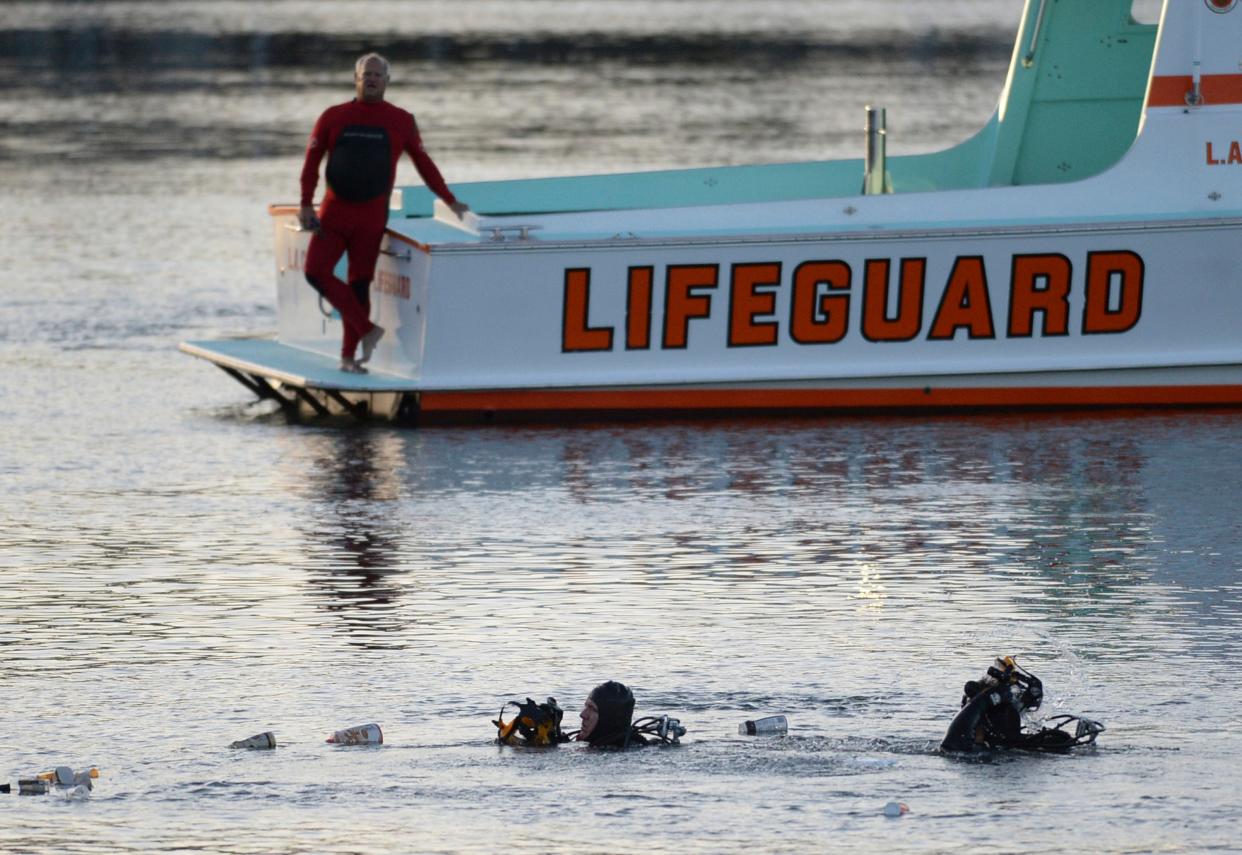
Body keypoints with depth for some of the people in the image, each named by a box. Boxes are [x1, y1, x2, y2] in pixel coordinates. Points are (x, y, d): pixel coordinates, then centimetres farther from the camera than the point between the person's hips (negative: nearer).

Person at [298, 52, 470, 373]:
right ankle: (367, 329, -4)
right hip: (334, 211, 1)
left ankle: (349, 357, 6)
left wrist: (450, 201, 13)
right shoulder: (334, 117, 4)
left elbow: (423, 163, 11)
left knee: (359, 284, -1)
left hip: (371, 217, -1)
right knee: (316, 271, -13)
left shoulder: (401, 121, 3)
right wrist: (306, 205, -3)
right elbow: (311, 162, 6)